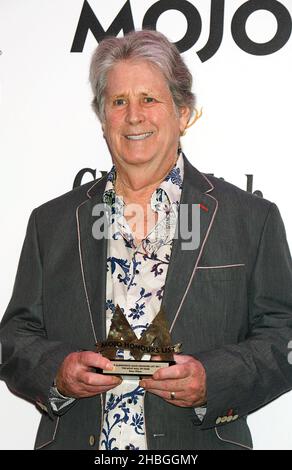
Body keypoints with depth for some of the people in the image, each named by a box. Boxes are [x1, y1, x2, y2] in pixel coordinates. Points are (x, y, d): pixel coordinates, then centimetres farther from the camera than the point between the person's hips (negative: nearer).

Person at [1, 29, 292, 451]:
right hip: (76, 440, 2)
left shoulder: (252, 219, -3)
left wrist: (211, 381, -20)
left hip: (200, 441, -1)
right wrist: (56, 372, -15)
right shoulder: (52, 222, 4)